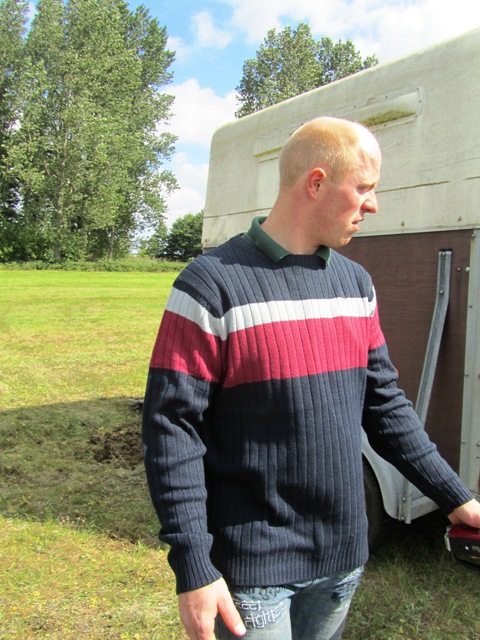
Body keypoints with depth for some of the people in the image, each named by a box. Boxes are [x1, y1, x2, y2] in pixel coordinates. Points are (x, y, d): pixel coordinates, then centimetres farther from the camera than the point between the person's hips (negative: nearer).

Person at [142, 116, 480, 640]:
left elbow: (385, 405, 9)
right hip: (252, 567, -6)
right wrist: (193, 569, -17)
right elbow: (171, 430, -17)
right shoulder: (213, 285, -17)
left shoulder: (356, 283, 4)